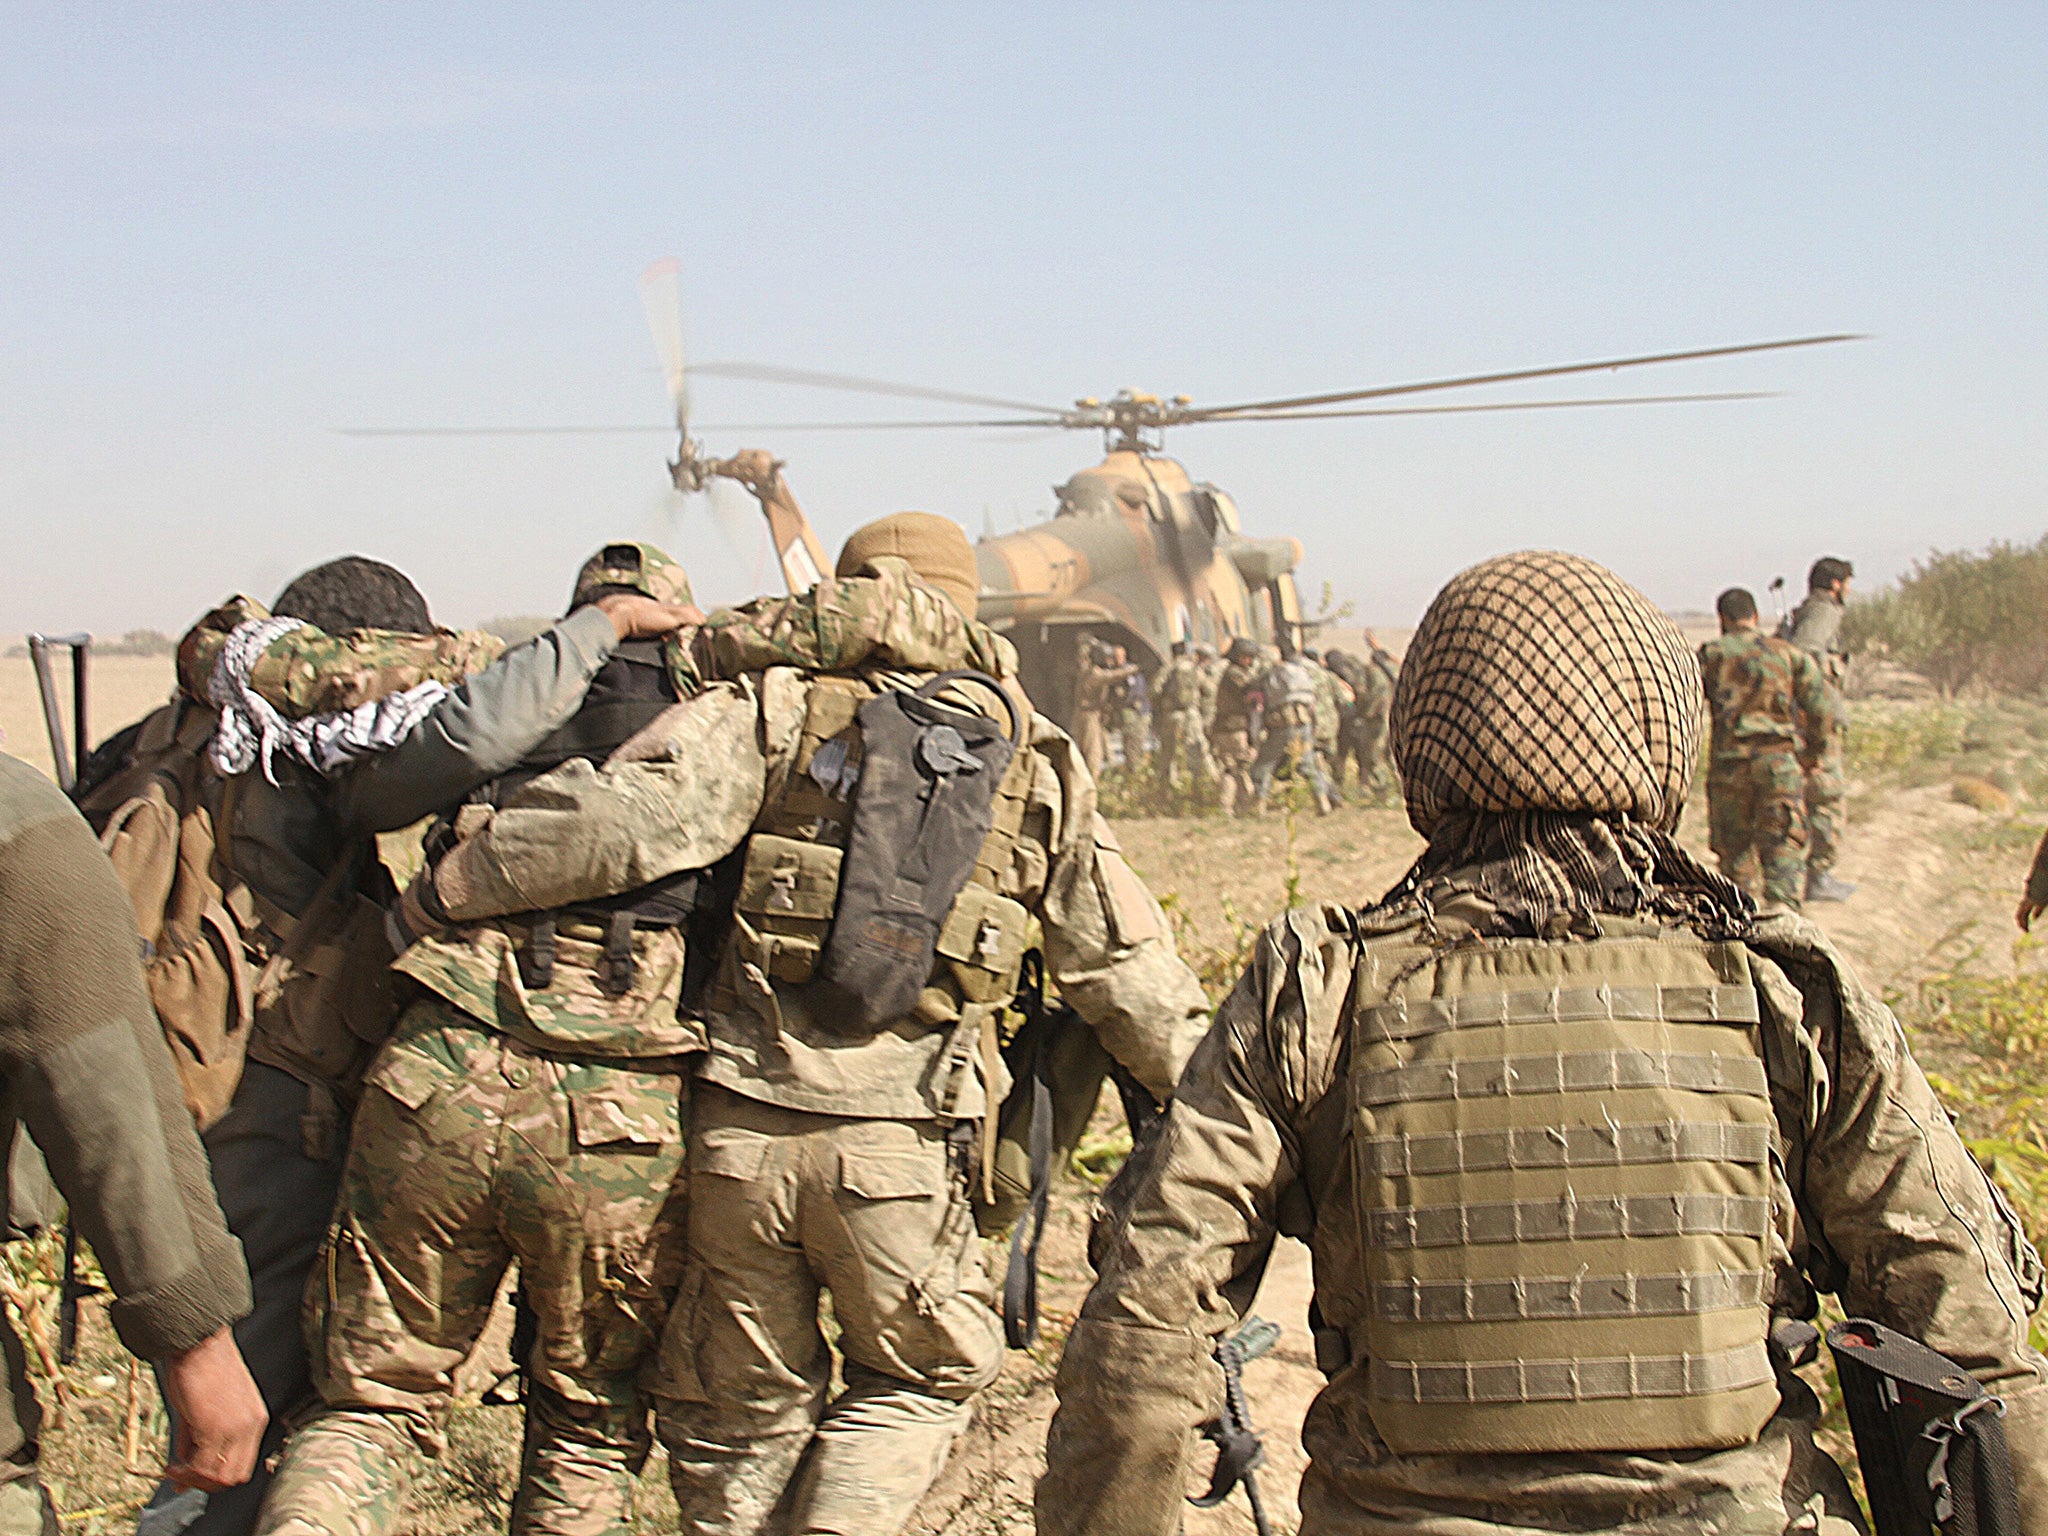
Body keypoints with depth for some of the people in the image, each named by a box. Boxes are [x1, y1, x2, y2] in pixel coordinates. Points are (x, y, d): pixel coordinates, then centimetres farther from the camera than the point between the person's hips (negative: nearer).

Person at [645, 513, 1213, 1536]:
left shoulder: (774, 706, 4)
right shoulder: (1035, 766, 9)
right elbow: (1125, 971, 11)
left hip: (739, 1123, 0)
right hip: (897, 1144, 0)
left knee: (740, 1409, 19)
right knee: (925, 1379, 24)